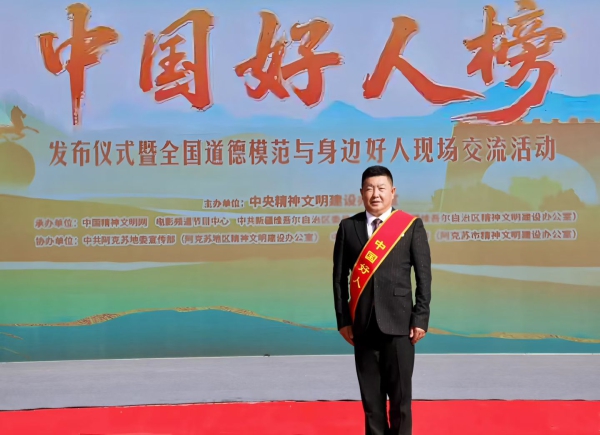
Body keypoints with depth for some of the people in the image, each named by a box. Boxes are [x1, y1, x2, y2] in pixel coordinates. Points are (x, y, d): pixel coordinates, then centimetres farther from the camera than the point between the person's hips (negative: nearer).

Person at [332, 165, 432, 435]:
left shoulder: (412, 226, 1)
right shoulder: (348, 227, 5)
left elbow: (424, 276, 0)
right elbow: (339, 276, 5)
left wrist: (420, 318, -6)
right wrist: (343, 319, 1)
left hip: (398, 322, -2)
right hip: (363, 323, 2)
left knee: (400, 393, 6)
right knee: (370, 393, 11)